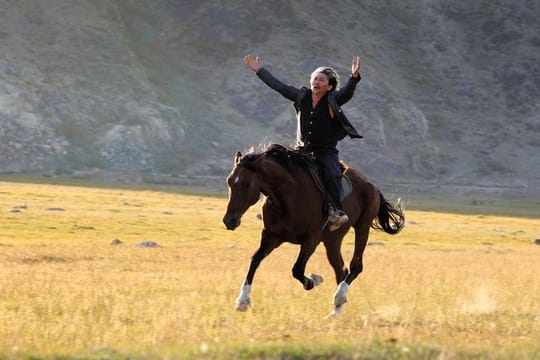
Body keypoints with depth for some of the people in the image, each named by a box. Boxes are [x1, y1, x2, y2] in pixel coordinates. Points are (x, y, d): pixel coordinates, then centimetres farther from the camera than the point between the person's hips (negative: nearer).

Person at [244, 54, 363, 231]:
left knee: (332, 175, -28)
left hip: (326, 151, -5)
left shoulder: (333, 100, -5)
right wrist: (259, 70, 17)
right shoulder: (302, 96, 6)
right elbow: (278, 86, 13)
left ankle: (336, 211, -31)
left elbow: (347, 92, -24)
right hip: (302, 150, 5)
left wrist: (354, 77, -43)